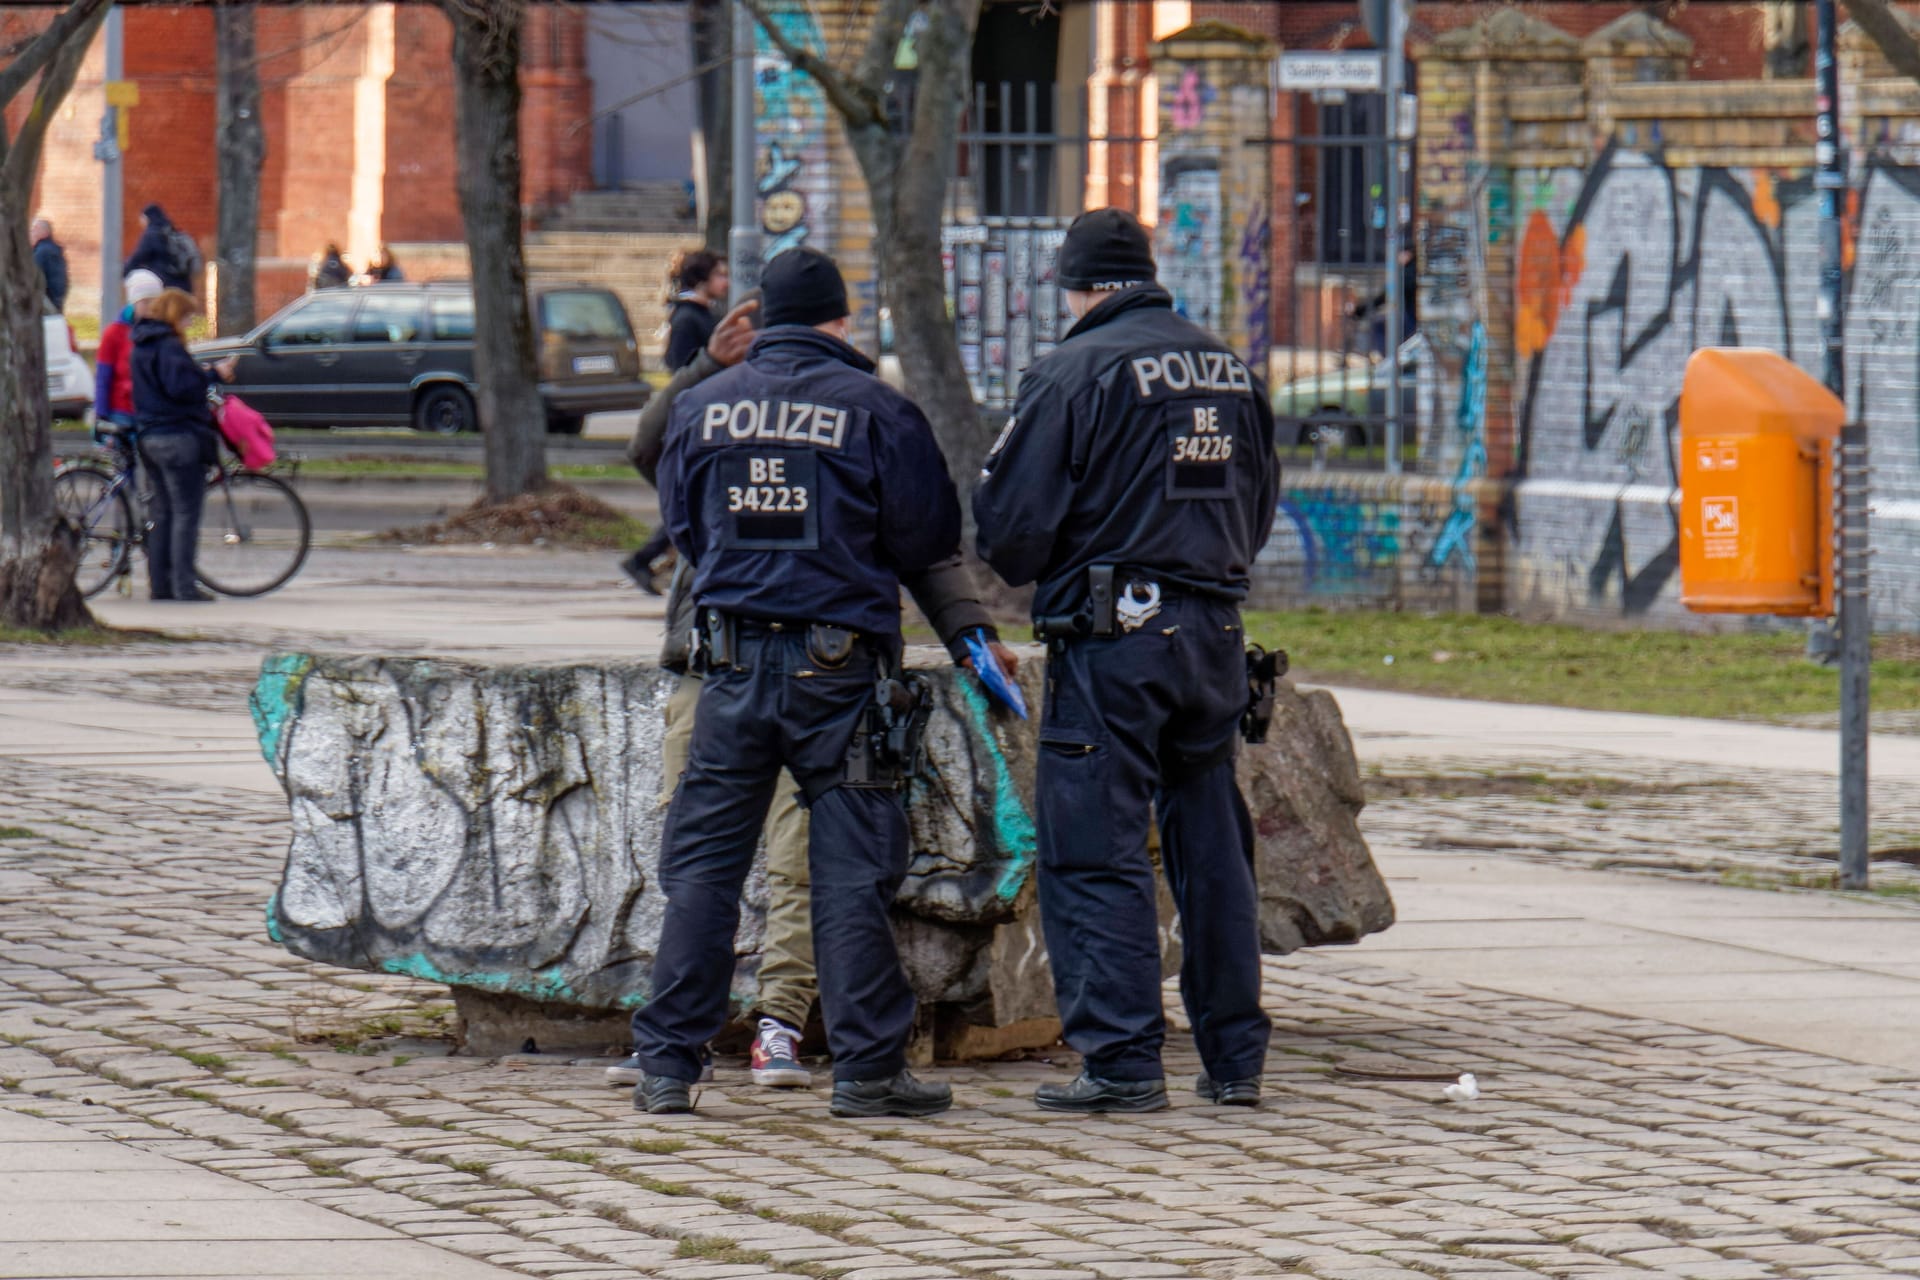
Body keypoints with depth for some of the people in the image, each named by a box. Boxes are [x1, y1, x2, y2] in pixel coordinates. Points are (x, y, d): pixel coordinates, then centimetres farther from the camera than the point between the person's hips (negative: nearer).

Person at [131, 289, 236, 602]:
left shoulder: (142, 346, 16)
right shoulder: (168, 346, -14)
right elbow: (180, 386, -23)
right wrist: (215, 375, -12)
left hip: (150, 435, 9)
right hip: (178, 436, -9)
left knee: (163, 511, 13)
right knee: (185, 513, -7)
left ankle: (160, 583, 14)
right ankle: (184, 586, -9)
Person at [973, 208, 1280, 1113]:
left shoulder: (1075, 372, -10)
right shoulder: (1227, 369, 10)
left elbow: (1011, 521, -10)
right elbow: (1259, 504, 20)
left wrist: (1029, 575, 11)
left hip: (1112, 638, -6)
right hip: (1215, 631, 6)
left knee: (1095, 851, -2)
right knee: (1211, 845, 13)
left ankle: (1123, 1061, -6)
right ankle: (1235, 1056, 16)